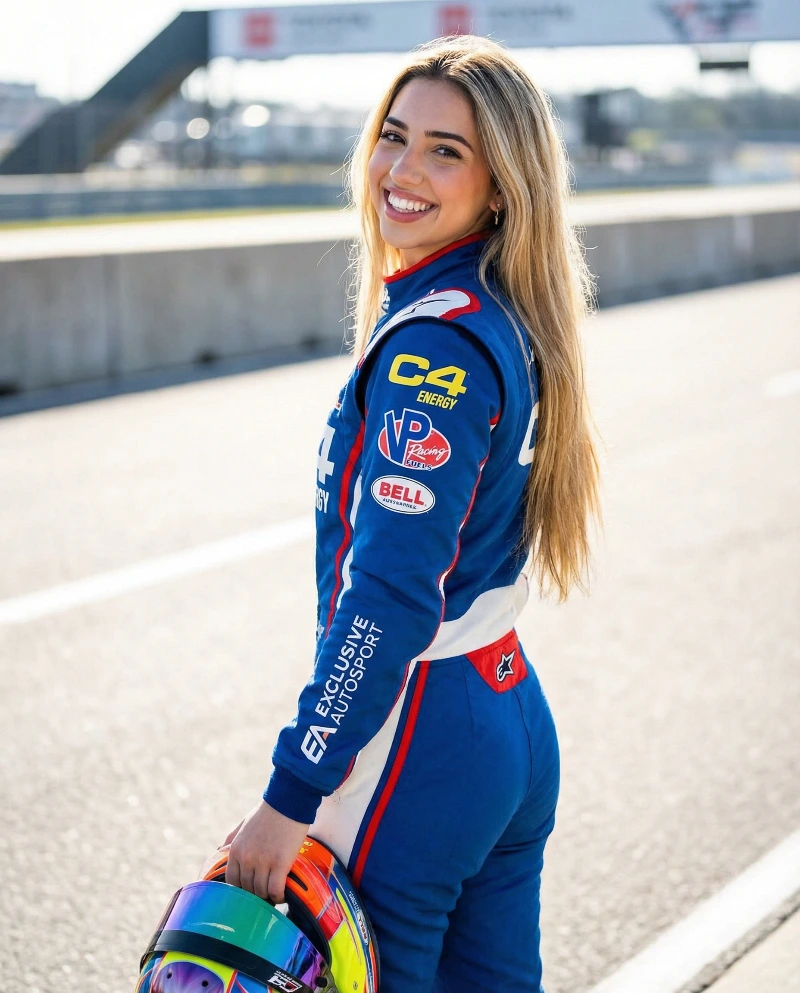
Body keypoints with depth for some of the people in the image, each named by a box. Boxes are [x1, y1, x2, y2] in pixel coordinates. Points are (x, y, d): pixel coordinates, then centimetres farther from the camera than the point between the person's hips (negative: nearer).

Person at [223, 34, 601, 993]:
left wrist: (290, 797, -22)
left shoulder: (433, 345, -19)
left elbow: (389, 597, -24)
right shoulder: (507, 320, 8)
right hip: (516, 718, 9)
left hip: (421, 737, -9)